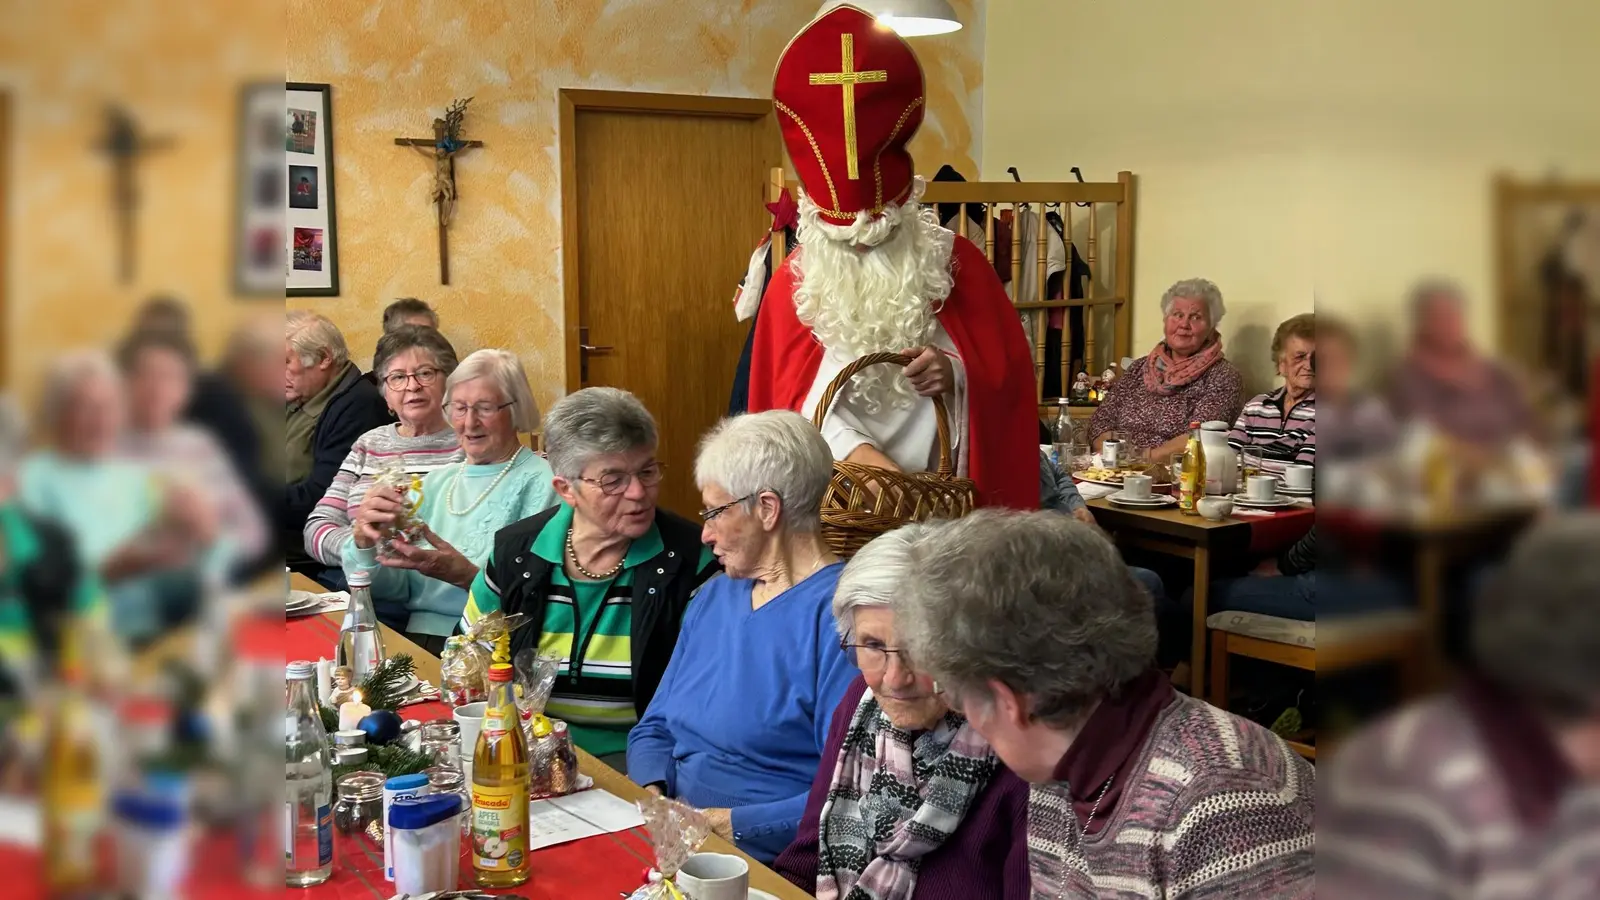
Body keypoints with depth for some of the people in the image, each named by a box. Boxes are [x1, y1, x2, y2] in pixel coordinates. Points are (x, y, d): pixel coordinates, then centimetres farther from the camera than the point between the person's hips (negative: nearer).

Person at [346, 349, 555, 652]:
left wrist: (466, 575, -28)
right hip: (412, 636, 6)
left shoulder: (537, 483, -4)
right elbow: (393, 589, 9)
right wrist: (366, 540, -10)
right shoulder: (435, 482, 17)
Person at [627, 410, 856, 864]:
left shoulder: (838, 612, -11)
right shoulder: (713, 596, 17)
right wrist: (651, 795, -1)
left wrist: (733, 824, -17)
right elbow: (654, 727, 20)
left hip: (766, 860, -7)